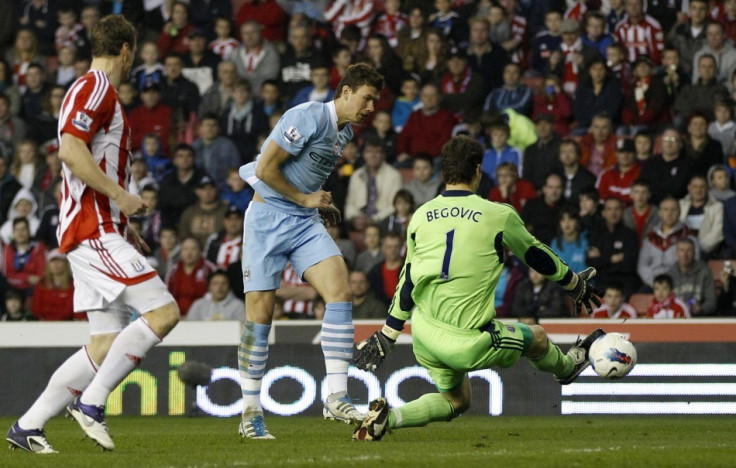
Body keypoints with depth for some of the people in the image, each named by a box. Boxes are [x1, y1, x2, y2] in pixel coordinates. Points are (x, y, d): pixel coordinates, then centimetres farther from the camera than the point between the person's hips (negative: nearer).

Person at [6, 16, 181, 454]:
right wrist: (121, 196, -20)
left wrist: (122, 227, 24)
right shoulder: (96, 88, -8)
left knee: (108, 343, 4)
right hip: (94, 232, -10)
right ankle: (91, 402, -15)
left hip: (96, 232, 10)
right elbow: (70, 150, -22)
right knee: (163, 312, -17)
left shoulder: (98, 90, 24)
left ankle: (28, 426, 5)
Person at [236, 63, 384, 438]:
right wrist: (305, 199, -10)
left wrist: (321, 205, 10)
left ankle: (336, 399, -17)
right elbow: (265, 169, -18)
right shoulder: (308, 117, -16)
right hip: (268, 217, -7)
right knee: (260, 312, -4)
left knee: (339, 287, -15)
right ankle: (250, 413, 6)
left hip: (305, 223, 7)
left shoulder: (345, 132, 11)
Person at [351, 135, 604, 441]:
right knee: (537, 338, 22)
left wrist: (387, 336, 22)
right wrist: (574, 284, 29)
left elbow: (408, 281, 13)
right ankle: (566, 367, 53)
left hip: (424, 335, 5)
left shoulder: (421, 216, 5)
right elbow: (537, 256, 10)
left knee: (456, 401, 25)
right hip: (468, 342, -5)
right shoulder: (498, 215, -7)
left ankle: (387, 416, 3)